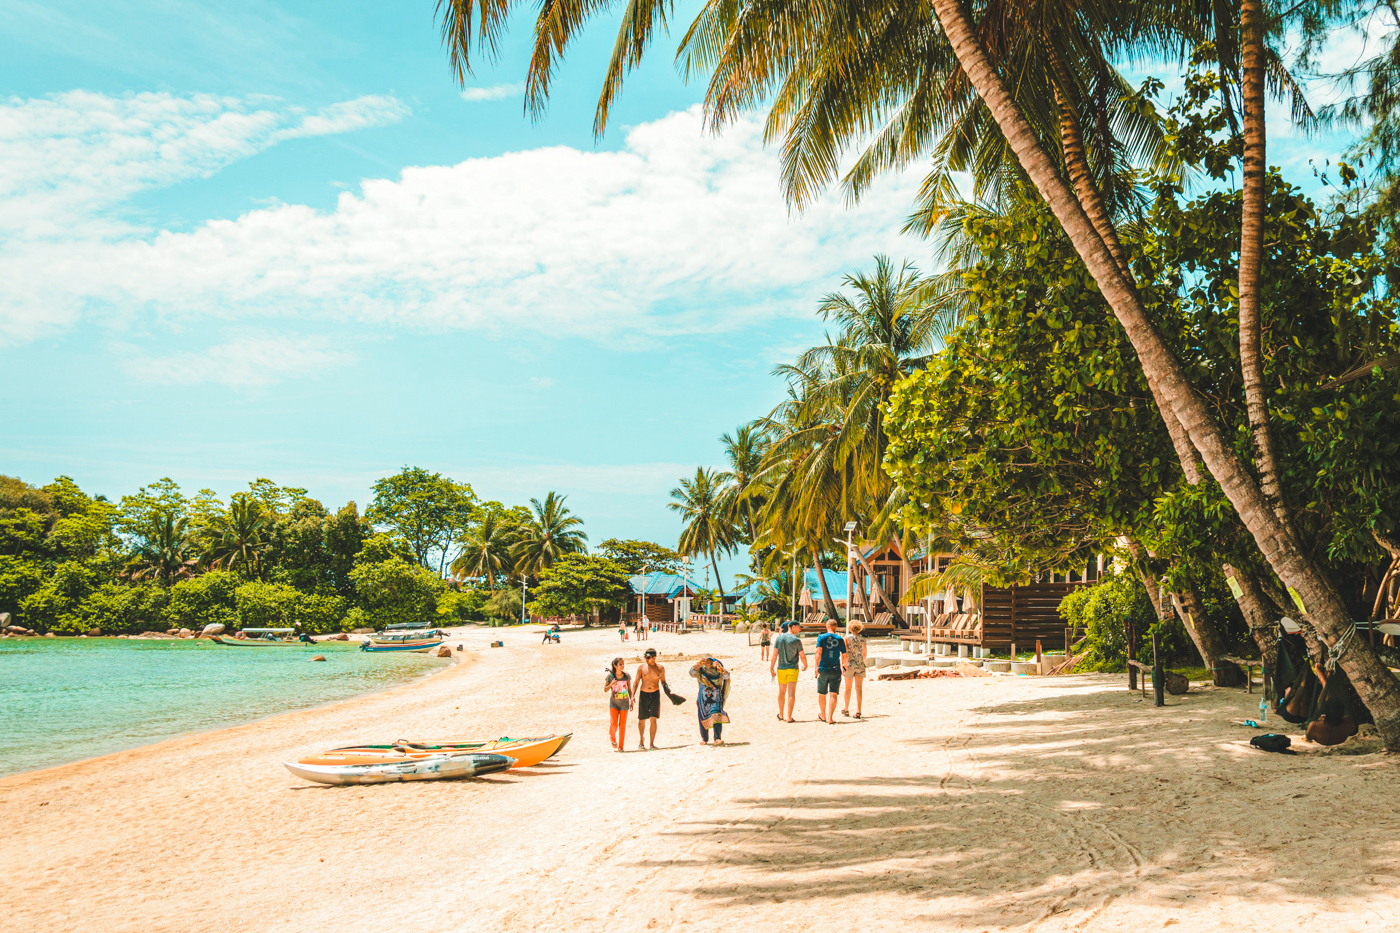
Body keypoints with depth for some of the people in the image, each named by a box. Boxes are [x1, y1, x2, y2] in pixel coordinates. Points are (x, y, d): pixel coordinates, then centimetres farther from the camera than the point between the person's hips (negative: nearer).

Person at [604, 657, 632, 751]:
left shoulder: (627, 676, 0)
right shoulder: (610, 676, -4)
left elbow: (630, 690, 9)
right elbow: (605, 690, 0)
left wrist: (631, 701, 5)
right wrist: (611, 684, -18)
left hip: (624, 702, 1)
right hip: (613, 702, -1)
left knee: (622, 725, 1)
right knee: (613, 724, -11)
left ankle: (620, 746, 10)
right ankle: (613, 738, 20)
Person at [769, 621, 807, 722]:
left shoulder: (779, 638, 1)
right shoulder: (796, 640, -9)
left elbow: (774, 655, -1)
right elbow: (802, 656, -5)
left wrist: (771, 668, 4)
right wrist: (805, 665, 14)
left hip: (781, 669, 4)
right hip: (793, 668, -4)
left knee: (782, 692, 17)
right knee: (791, 693, -3)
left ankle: (781, 715, 28)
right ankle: (789, 717, -7)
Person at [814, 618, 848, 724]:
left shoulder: (821, 637, -2)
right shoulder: (840, 639, 2)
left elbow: (819, 652, -13)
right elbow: (844, 656, 5)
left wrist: (817, 666, -14)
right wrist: (844, 666, 21)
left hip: (823, 669, 0)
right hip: (835, 670, 0)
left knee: (822, 694, 16)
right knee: (833, 694, -1)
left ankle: (823, 716, 30)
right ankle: (830, 718, -11)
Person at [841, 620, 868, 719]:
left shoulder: (847, 638, -3)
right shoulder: (863, 639, 5)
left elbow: (845, 653, -9)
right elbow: (864, 654, 15)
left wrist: (844, 665, -4)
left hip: (850, 664, -1)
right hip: (860, 665, 2)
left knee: (848, 688, 12)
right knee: (859, 689, 2)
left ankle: (846, 710, 24)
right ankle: (858, 711, -4)